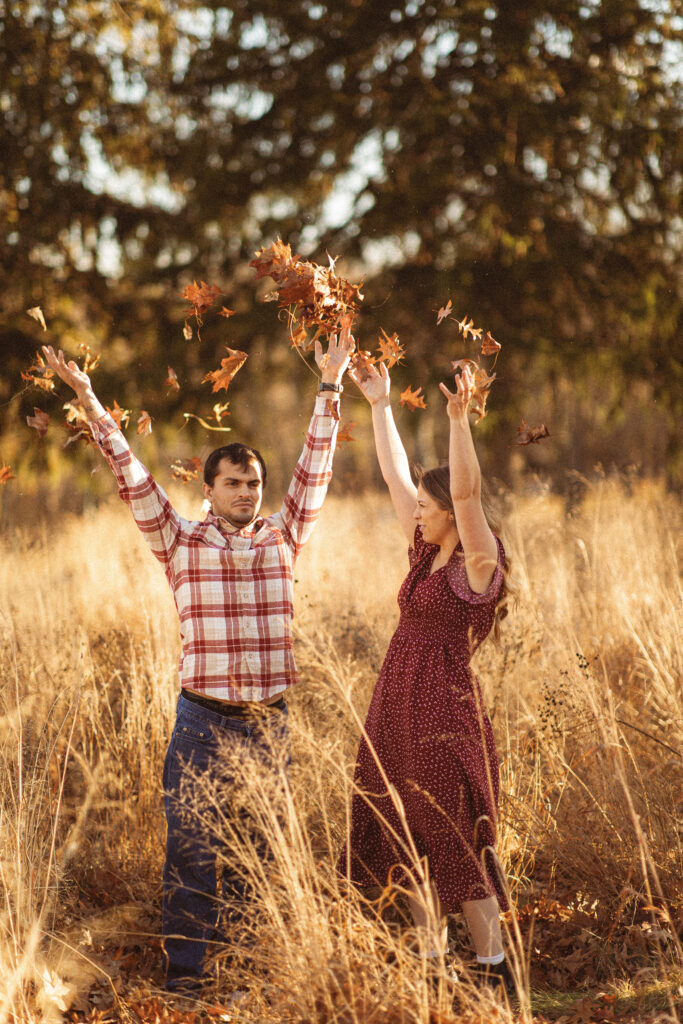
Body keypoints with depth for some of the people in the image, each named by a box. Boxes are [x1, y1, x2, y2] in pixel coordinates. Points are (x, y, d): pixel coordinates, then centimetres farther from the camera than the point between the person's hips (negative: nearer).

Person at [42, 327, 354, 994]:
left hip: (269, 719, 3)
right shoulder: (179, 544, 1)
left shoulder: (281, 540, 8)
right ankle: (184, 970, 7)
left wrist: (330, 388, 6)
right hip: (202, 718, -2)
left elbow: (314, 471, 8)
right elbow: (130, 475, -4)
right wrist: (87, 399, -11)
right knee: (191, 848, 0)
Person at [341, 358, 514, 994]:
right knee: (412, 847, 11)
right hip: (400, 714, 8)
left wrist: (460, 419, -34)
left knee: (459, 847, -3)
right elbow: (395, 475, 17)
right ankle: (431, 964, 21)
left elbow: (466, 491, -24)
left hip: (444, 714, -8)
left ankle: (495, 976, 6)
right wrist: (379, 405, 17)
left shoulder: (479, 562, -8)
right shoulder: (426, 553, 12)